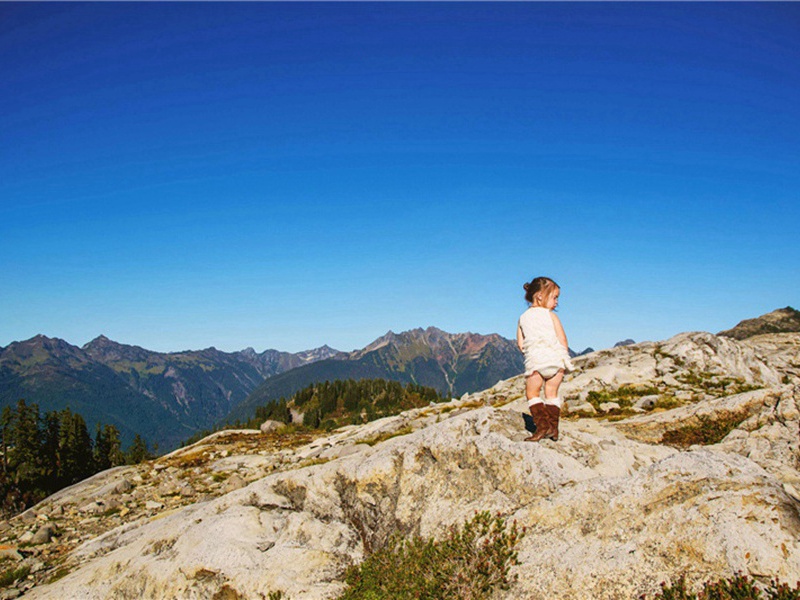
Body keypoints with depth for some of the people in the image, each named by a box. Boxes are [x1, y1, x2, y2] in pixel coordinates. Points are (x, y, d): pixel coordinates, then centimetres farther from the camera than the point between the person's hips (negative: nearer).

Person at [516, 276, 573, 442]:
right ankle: (553, 428, 11)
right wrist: (563, 357, 9)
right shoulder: (551, 315, 3)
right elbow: (562, 338, -2)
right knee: (552, 393, 10)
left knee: (532, 393, 7)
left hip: (535, 359, 0)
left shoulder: (523, 317, 11)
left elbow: (520, 343, 7)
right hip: (555, 357, 0)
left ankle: (542, 426, -4)